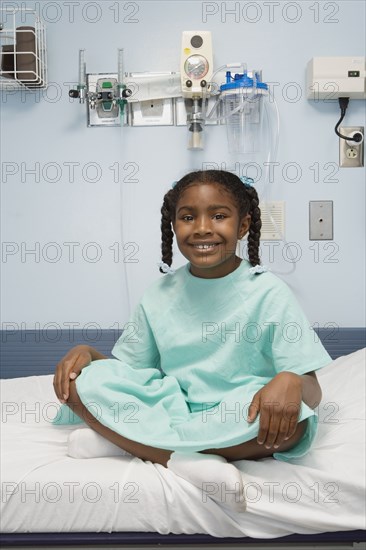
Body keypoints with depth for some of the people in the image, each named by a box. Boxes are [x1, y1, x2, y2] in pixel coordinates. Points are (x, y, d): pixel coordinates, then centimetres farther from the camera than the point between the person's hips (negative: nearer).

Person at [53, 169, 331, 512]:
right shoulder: (161, 295, 3)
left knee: (291, 419, -35)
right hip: (171, 408, 3)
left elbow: (313, 391, -11)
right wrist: (86, 351, -10)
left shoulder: (268, 293, -8)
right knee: (81, 379, -14)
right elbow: (127, 366, 10)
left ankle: (119, 440, -23)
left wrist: (290, 381, -34)